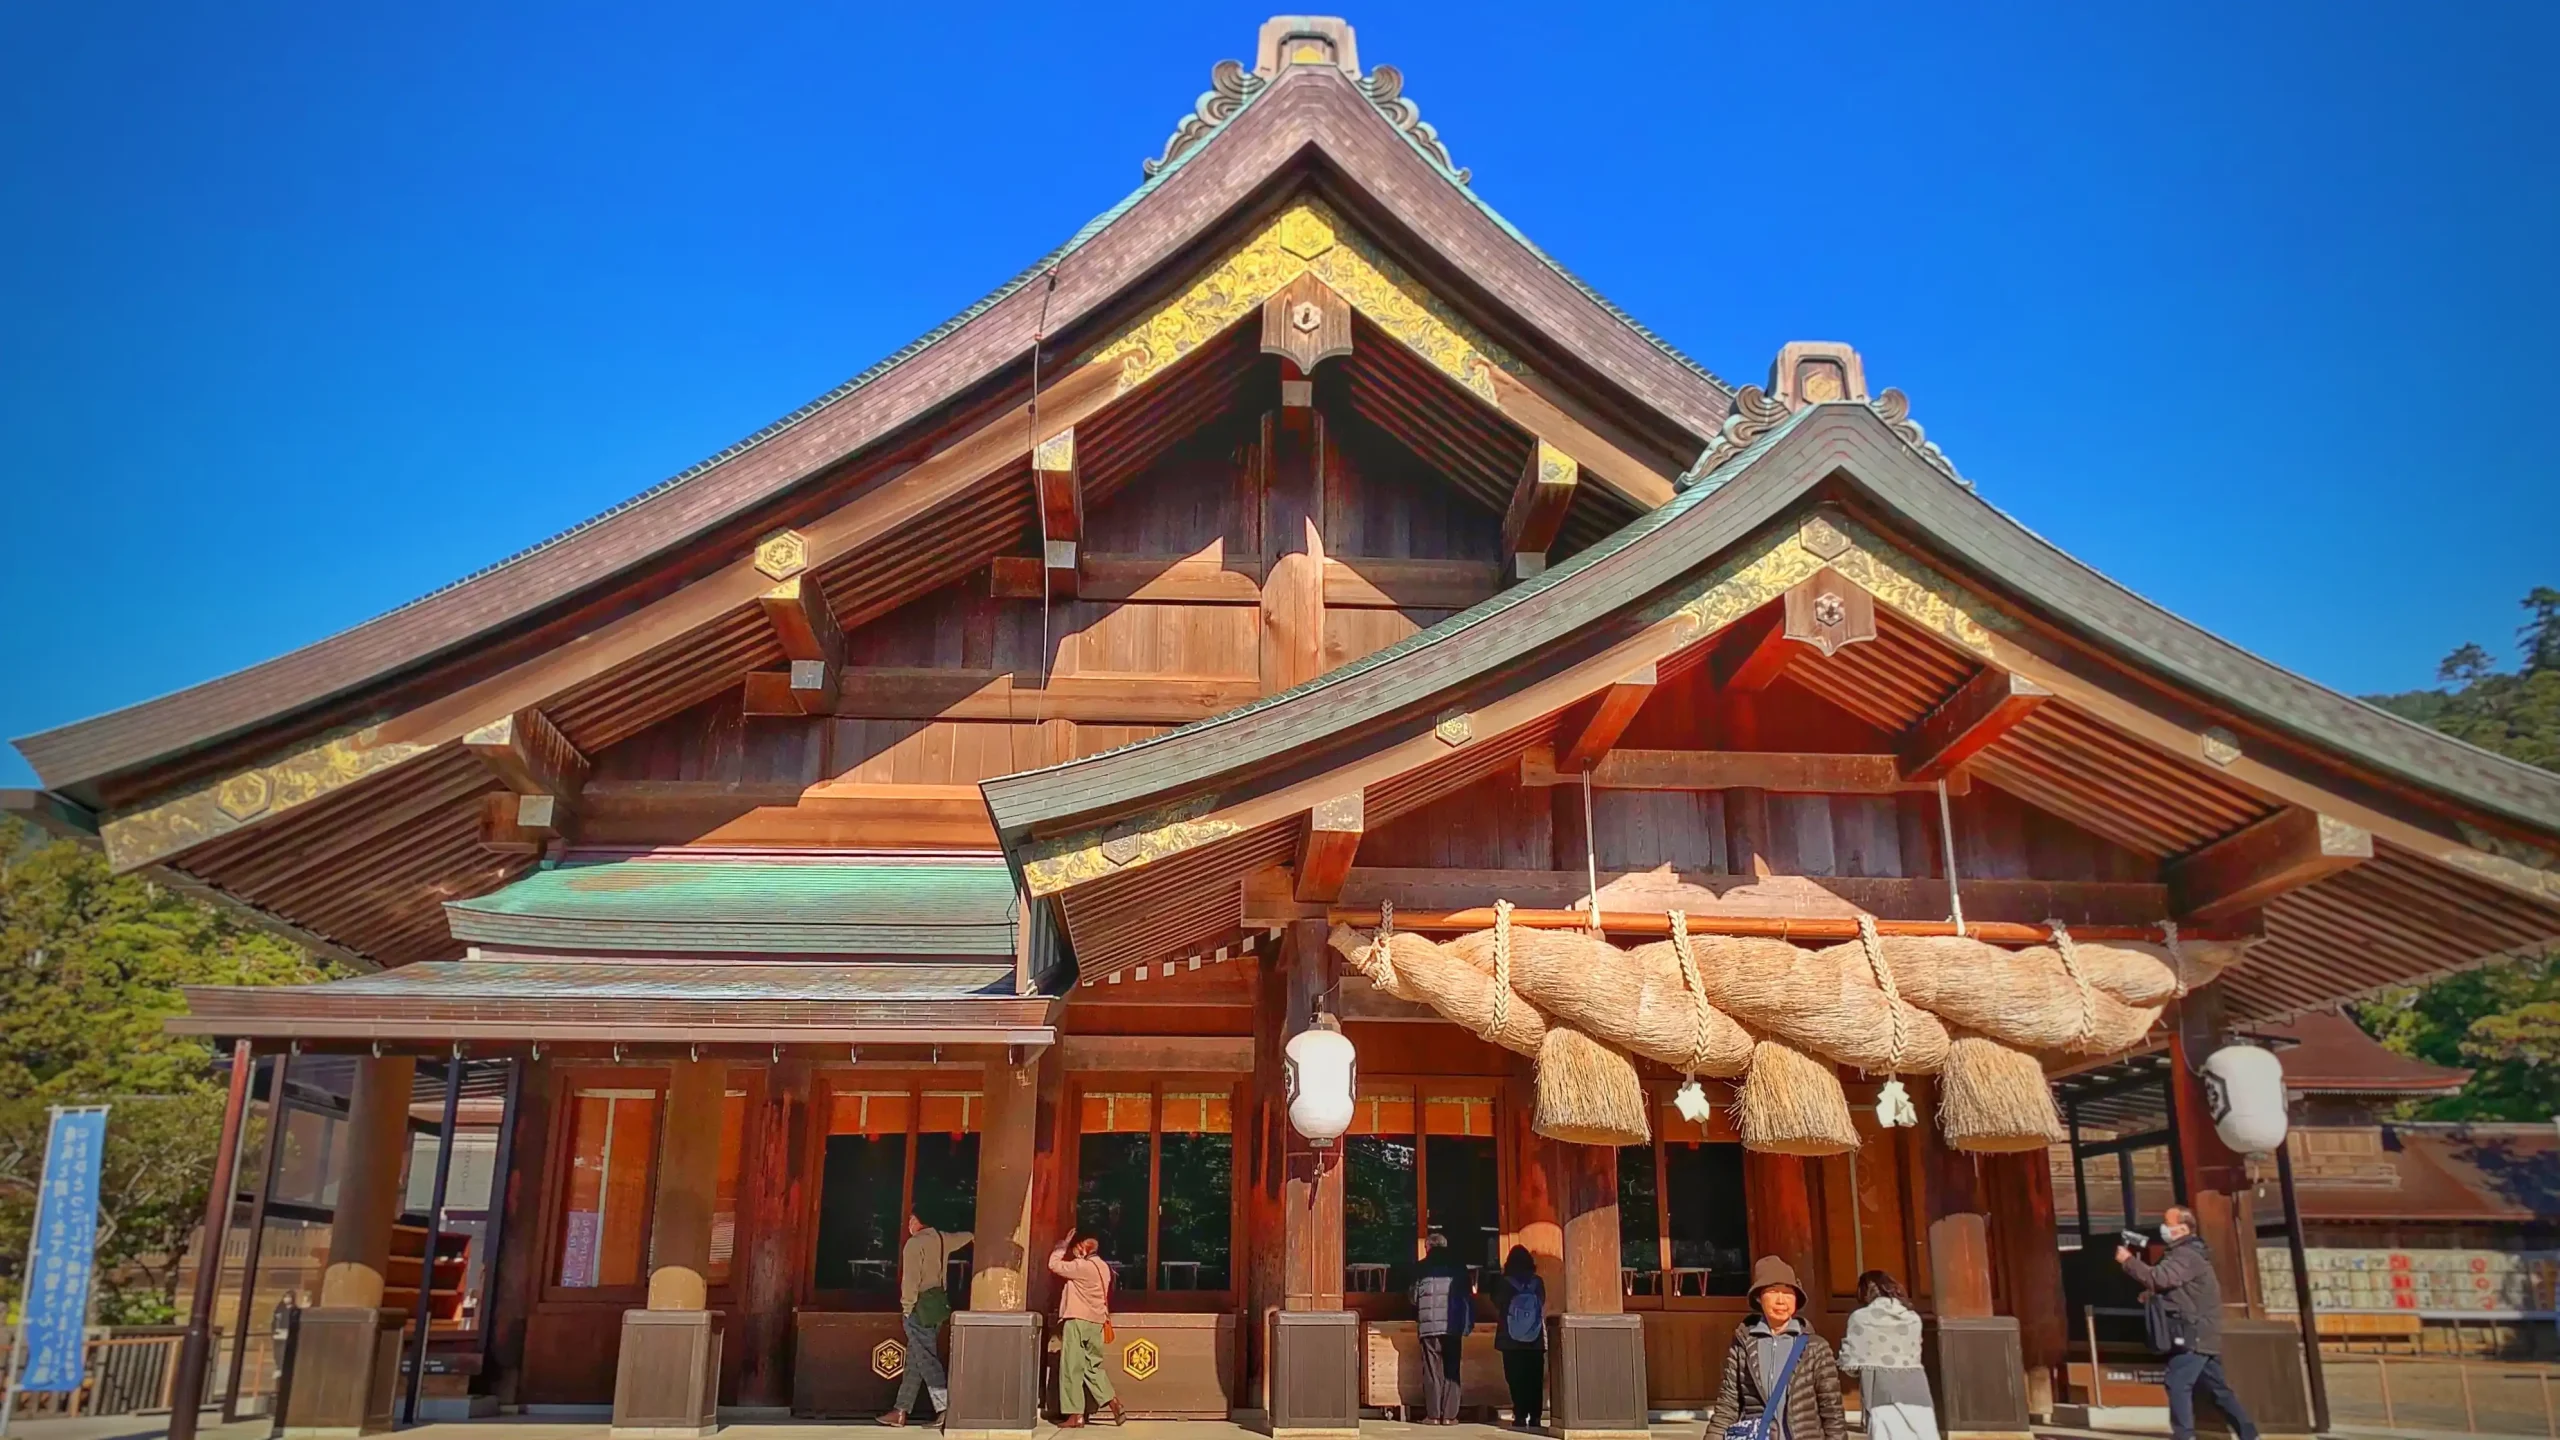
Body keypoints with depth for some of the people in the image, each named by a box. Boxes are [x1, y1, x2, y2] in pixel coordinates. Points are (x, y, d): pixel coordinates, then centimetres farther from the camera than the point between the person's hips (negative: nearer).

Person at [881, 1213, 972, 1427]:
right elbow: (960, 1238, 33)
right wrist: (971, 1235, 56)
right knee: (914, 1361, 11)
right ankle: (901, 1411, 14)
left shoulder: (915, 1243, -13)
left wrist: (907, 1308, -9)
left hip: (921, 1307, -8)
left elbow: (911, 1279, -17)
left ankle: (946, 1409, -17)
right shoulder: (941, 1238, 11)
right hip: (937, 1303, 8)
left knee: (926, 1359, -9)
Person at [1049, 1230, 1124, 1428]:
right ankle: (1114, 1404, 6)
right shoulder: (1103, 1267, 10)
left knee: (1072, 1368, 0)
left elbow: (1054, 1264, -9)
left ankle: (1076, 1415, 1)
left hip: (1078, 1321, -8)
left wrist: (1064, 1244, 0)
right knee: (1093, 1366, 15)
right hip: (1096, 1322, 8)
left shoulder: (1082, 1266, -16)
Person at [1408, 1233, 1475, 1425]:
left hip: (1429, 1326, -2)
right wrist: (1469, 1323, 15)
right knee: (1451, 1370, 7)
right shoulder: (1457, 1266, 7)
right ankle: (1450, 1415, 2)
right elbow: (1468, 1296, 7)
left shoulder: (1422, 1268, 1)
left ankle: (1433, 1414, -1)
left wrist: (1417, 1318, 21)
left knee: (1432, 1371, 3)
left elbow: (1414, 1297, 4)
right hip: (1453, 1325, 2)